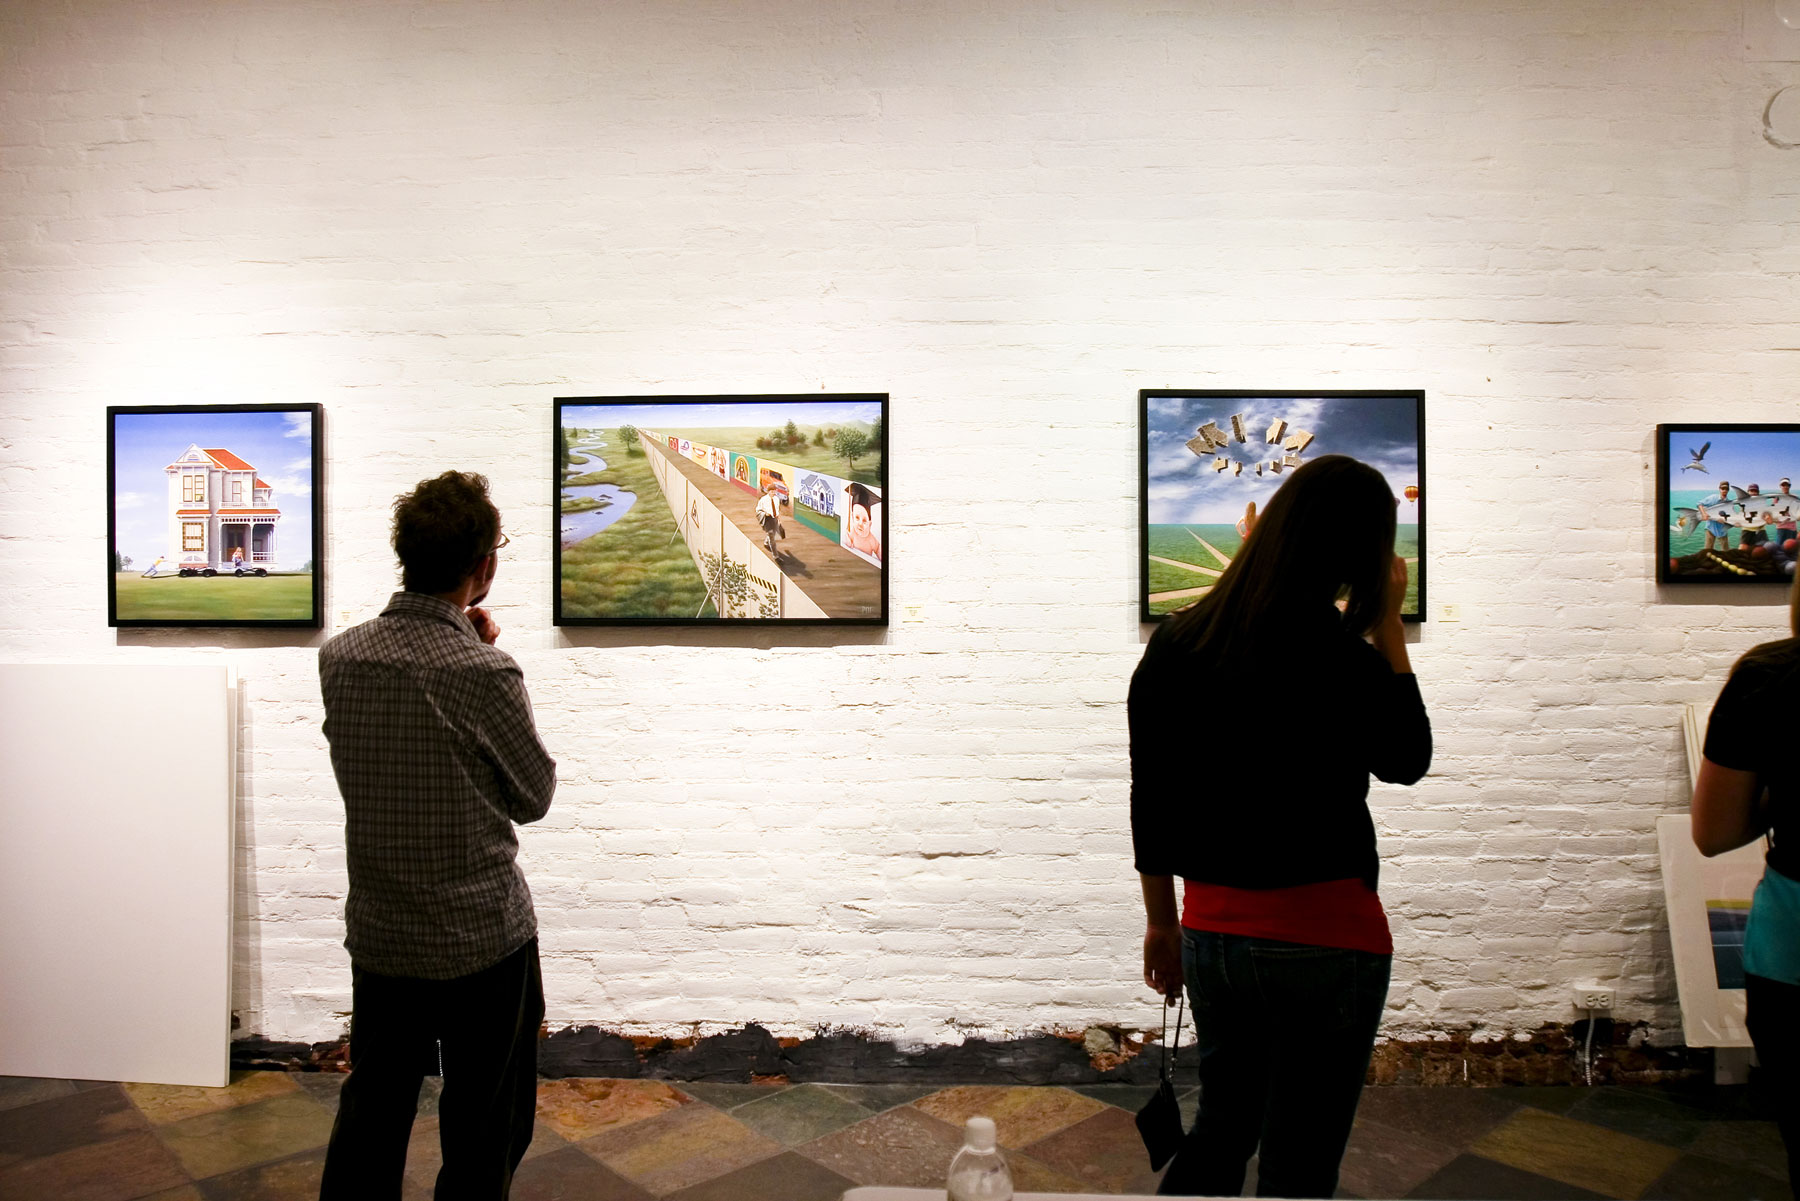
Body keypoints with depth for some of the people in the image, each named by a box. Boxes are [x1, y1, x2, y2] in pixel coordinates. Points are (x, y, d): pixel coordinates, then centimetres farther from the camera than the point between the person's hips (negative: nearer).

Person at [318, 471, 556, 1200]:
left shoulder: (339, 657, -5)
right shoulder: (486, 673, -23)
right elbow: (534, 797, -8)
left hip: (378, 936, 6)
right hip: (482, 940, -5)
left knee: (369, 1120, 21)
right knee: (483, 1137, 13)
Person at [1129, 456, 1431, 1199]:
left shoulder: (1176, 642, -1)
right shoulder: (1339, 656, -18)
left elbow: (1150, 803, 5)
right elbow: (1407, 760, 0)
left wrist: (1162, 925, 15)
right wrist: (1388, 625, -1)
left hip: (1210, 931, 5)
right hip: (1323, 941, -5)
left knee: (1219, 1130, 25)